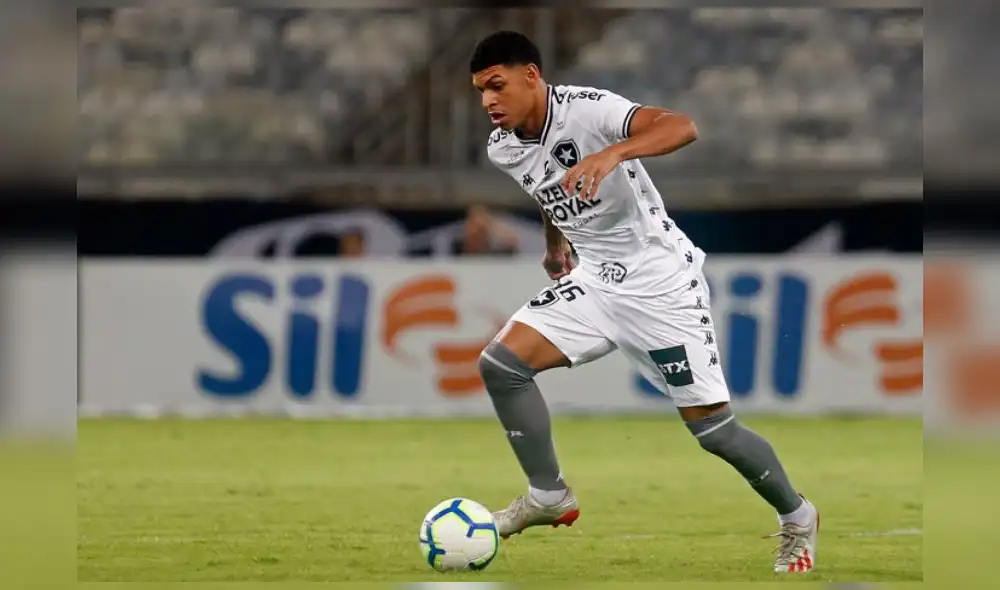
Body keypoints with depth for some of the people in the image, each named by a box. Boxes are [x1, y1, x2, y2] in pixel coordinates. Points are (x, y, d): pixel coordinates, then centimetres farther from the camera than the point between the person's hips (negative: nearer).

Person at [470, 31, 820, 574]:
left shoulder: (586, 109, -23)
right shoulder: (503, 149, -1)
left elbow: (682, 127, -39)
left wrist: (613, 153, -54)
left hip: (661, 281, -7)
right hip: (594, 279, 7)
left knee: (712, 427, -5)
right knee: (499, 364, -11)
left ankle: (797, 519, 19)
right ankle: (549, 498, 3)